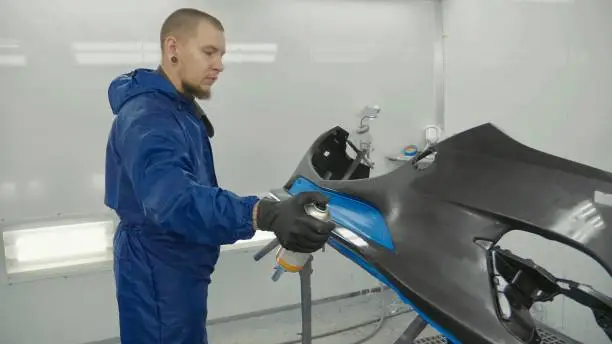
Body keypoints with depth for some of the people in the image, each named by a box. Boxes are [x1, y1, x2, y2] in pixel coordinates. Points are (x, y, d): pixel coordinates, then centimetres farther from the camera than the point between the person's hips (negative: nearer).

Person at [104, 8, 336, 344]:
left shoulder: (179, 108, 8)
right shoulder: (148, 116, -26)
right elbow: (171, 196, -44)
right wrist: (264, 214, -57)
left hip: (178, 266, 10)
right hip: (157, 273, -10)